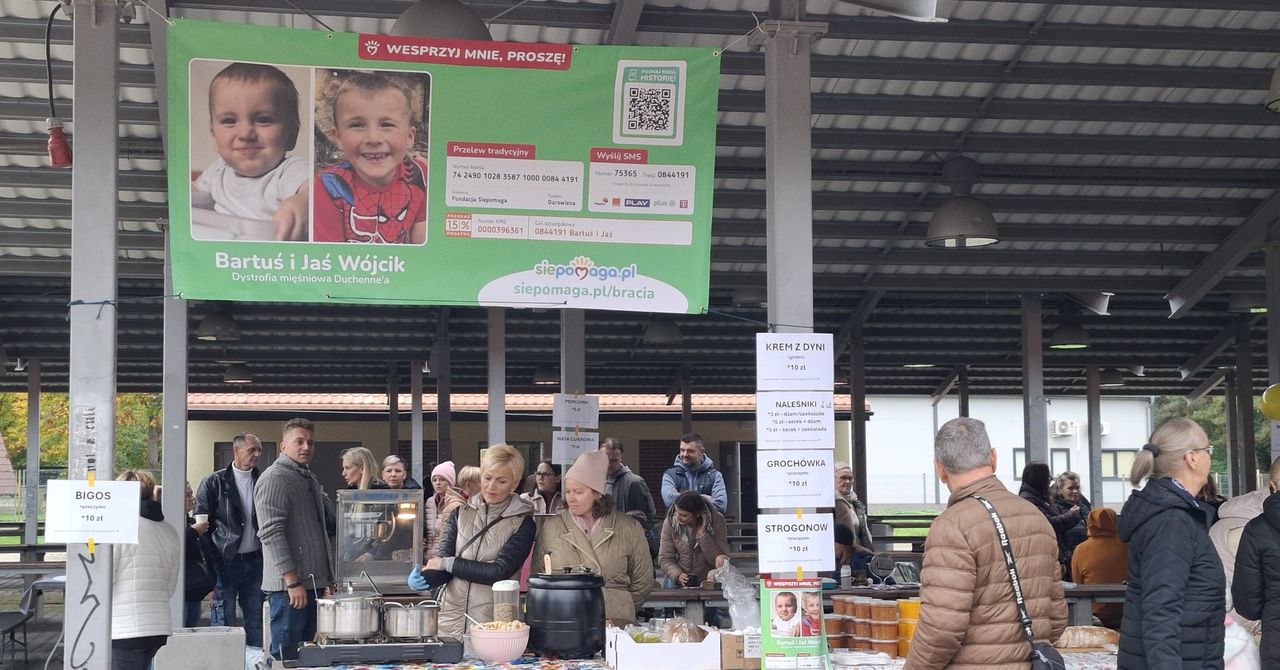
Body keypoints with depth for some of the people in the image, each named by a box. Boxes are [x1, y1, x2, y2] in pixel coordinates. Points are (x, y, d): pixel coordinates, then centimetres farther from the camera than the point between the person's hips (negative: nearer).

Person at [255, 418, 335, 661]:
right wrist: (293, 582, -21)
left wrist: (326, 580, 21)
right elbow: (271, 534, -18)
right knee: (286, 656, -7)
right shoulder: (274, 479, -10)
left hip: (313, 583, 9)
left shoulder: (310, 479, 18)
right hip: (289, 586, -9)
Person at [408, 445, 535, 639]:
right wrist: (424, 579, -17)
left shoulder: (522, 523, -2)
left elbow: (501, 571, -12)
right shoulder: (461, 513, 9)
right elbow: (443, 569, 5)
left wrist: (449, 563, -9)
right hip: (450, 618, 3)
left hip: (492, 622, -3)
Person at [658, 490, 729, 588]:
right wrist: (677, 575, -23)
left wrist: (702, 534, -23)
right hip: (678, 582, 0)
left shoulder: (717, 520, -12)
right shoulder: (670, 522, -8)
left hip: (708, 580, 1)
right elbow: (664, 558, -5)